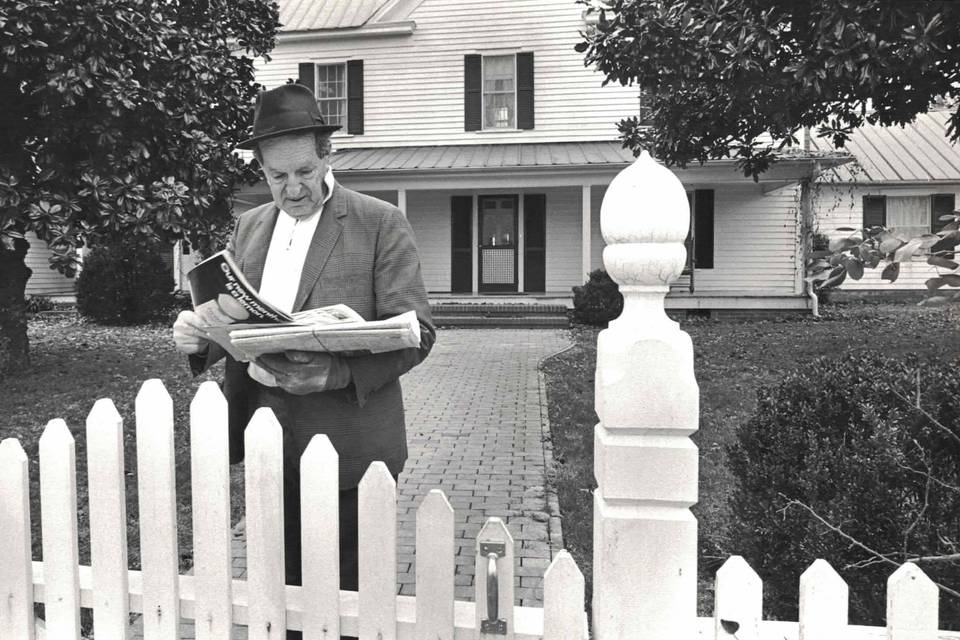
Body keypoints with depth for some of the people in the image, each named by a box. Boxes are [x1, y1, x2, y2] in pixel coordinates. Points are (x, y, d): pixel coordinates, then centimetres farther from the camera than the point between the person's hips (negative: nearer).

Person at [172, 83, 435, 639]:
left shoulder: (382, 224, -6)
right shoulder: (249, 226, 11)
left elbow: (416, 330, -11)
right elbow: (234, 319, 16)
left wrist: (335, 373, -26)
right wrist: (199, 334, -7)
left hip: (347, 445, -5)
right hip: (267, 444, 5)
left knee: (346, 595, 7)